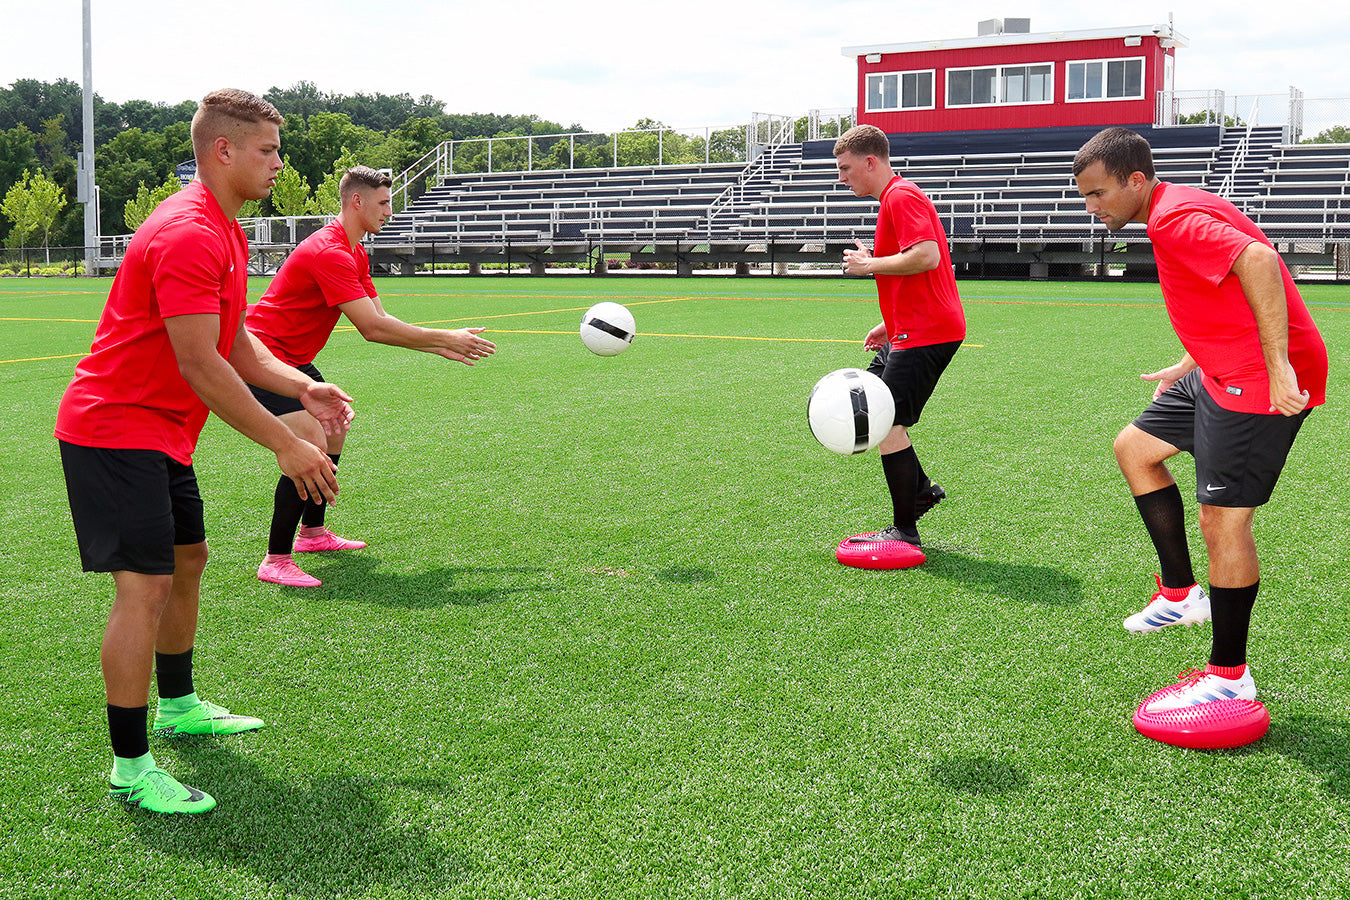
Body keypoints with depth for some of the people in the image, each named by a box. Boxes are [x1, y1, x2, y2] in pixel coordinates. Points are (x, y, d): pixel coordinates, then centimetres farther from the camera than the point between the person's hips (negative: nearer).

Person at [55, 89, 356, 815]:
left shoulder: (223, 231, 12)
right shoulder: (187, 235, -22)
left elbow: (235, 343, 15)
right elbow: (200, 365, -25)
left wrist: (304, 389, 0)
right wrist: (285, 445, -23)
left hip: (160, 431, 11)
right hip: (115, 429, -11)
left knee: (187, 560, 20)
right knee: (144, 587, -12)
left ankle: (177, 708, 38)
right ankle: (129, 768, -3)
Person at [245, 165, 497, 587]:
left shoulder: (353, 254, 11)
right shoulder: (330, 252, -23)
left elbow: (379, 322, 10)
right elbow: (372, 328, -27)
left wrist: (441, 347, 3)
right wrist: (445, 338, -21)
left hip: (290, 358, 11)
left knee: (334, 426, 22)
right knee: (310, 446, -22)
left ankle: (311, 532, 34)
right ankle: (275, 560, -15)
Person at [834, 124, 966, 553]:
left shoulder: (901, 196, -12)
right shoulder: (898, 196, 20)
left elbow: (927, 257, -26)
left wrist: (870, 264, -14)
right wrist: (891, 324, 22)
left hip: (926, 333, -11)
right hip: (912, 331, 11)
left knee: (888, 425, -9)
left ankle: (905, 532, -1)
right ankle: (920, 487, 22)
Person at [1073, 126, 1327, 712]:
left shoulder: (1176, 219, -19)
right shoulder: (1177, 213, 14)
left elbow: (1258, 261, -35)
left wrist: (1278, 366, -35)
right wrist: (1188, 367, 25)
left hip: (1261, 381, -11)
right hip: (1221, 372, 11)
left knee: (1222, 520, -7)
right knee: (1134, 449, 19)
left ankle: (1229, 676, 7)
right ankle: (1180, 594, 25)